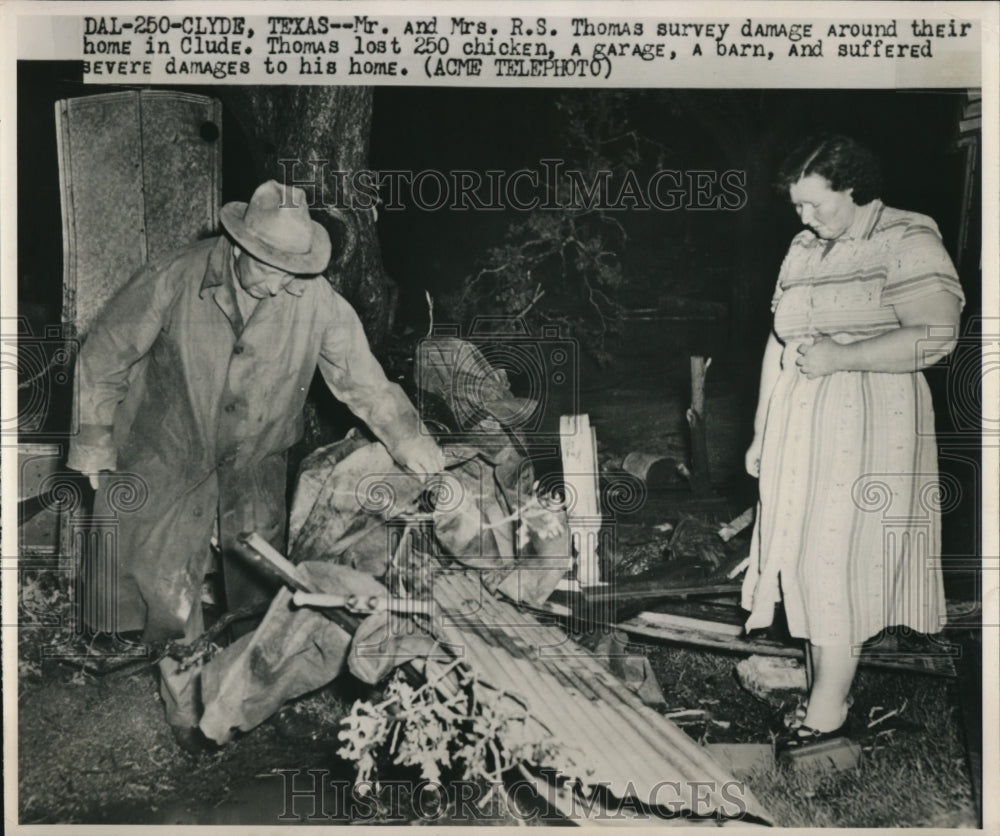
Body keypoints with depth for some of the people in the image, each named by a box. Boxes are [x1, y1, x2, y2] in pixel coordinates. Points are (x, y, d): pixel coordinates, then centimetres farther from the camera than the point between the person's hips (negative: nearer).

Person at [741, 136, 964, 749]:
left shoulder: (908, 241, -6)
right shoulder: (803, 249, 15)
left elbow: (935, 336, -19)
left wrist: (835, 357, -18)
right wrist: (761, 434, 16)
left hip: (865, 430, -7)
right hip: (799, 431, 7)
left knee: (840, 560, -5)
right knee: (806, 556, 8)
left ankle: (830, 709, 7)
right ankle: (822, 686, 20)